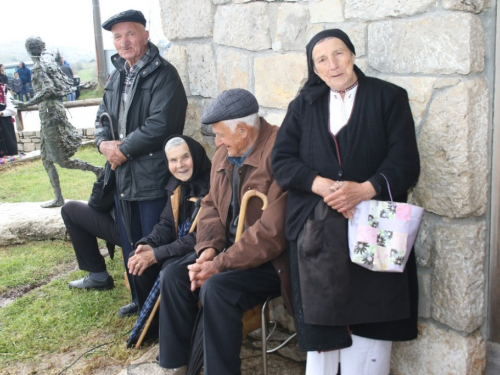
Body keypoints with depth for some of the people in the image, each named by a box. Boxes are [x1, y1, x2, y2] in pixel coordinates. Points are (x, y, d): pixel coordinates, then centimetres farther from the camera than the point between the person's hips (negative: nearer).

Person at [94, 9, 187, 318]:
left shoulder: (163, 74, -12)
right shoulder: (118, 76, 14)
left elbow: (159, 125, -22)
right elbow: (103, 116, 18)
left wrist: (124, 150, -16)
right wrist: (104, 143, -4)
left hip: (153, 176, -8)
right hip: (122, 176, 8)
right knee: (130, 245, 19)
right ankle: (140, 298, 36)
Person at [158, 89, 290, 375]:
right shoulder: (224, 155, 7)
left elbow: (273, 230, -27)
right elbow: (211, 205, 15)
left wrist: (221, 264, -22)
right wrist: (209, 247, -5)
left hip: (272, 259, -9)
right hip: (230, 247, 9)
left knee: (217, 287, -28)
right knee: (174, 275, -3)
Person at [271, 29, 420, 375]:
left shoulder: (388, 98, 6)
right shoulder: (304, 106, 13)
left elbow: (405, 162, -3)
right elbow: (282, 159, 3)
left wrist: (364, 189, -19)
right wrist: (321, 185, -14)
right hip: (315, 232, 2)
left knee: (369, 317, -1)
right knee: (321, 315, 2)